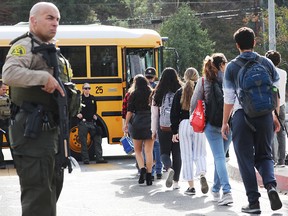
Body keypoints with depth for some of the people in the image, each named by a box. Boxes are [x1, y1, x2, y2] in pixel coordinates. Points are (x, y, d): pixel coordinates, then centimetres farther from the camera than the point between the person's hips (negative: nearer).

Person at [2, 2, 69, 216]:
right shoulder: (25, 46, -9)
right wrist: (44, 77, -27)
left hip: (52, 130, 10)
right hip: (33, 131, -10)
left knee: (52, 188, 17)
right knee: (38, 192, -12)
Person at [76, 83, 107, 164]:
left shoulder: (92, 98, 12)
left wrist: (95, 115, 10)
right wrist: (77, 114, -17)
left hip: (92, 122, 4)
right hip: (83, 123, -4)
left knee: (97, 140, 1)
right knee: (83, 142, -1)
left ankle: (99, 158, 5)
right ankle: (85, 159, 5)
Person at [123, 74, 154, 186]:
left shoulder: (134, 95, -2)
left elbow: (130, 111, -5)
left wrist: (126, 124, 2)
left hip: (137, 123, -2)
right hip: (151, 123, 2)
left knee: (138, 150, 12)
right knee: (149, 151, 3)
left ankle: (142, 168, -10)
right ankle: (149, 175, 0)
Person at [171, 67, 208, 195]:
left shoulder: (180, 92, 3)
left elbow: (174, 113, 3)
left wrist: (174, 131, 8)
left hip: (184, 124, 0)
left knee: (187, 156, 6)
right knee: (199, 154, 10)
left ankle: (191, 187, 5)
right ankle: (202, 174, -19)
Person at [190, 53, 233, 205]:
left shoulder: (203, 81, 0)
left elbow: (194, 103, 3)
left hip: (211, 124, -1)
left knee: (219, 157, -5)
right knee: (220, 157, 15)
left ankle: (227, 191, -19)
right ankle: (216, 189, 26)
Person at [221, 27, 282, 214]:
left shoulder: (232, 67, -1)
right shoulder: (266, 63, 5)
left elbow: (229, 98, -1)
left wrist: (225, 123, 7)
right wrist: (276, 117, 17)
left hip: (242, 115, -2)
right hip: (265, 114, 2)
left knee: (246, 159, 7)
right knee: (264, 154, 16)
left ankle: (253, 202, 6)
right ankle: (271, 184, -11)